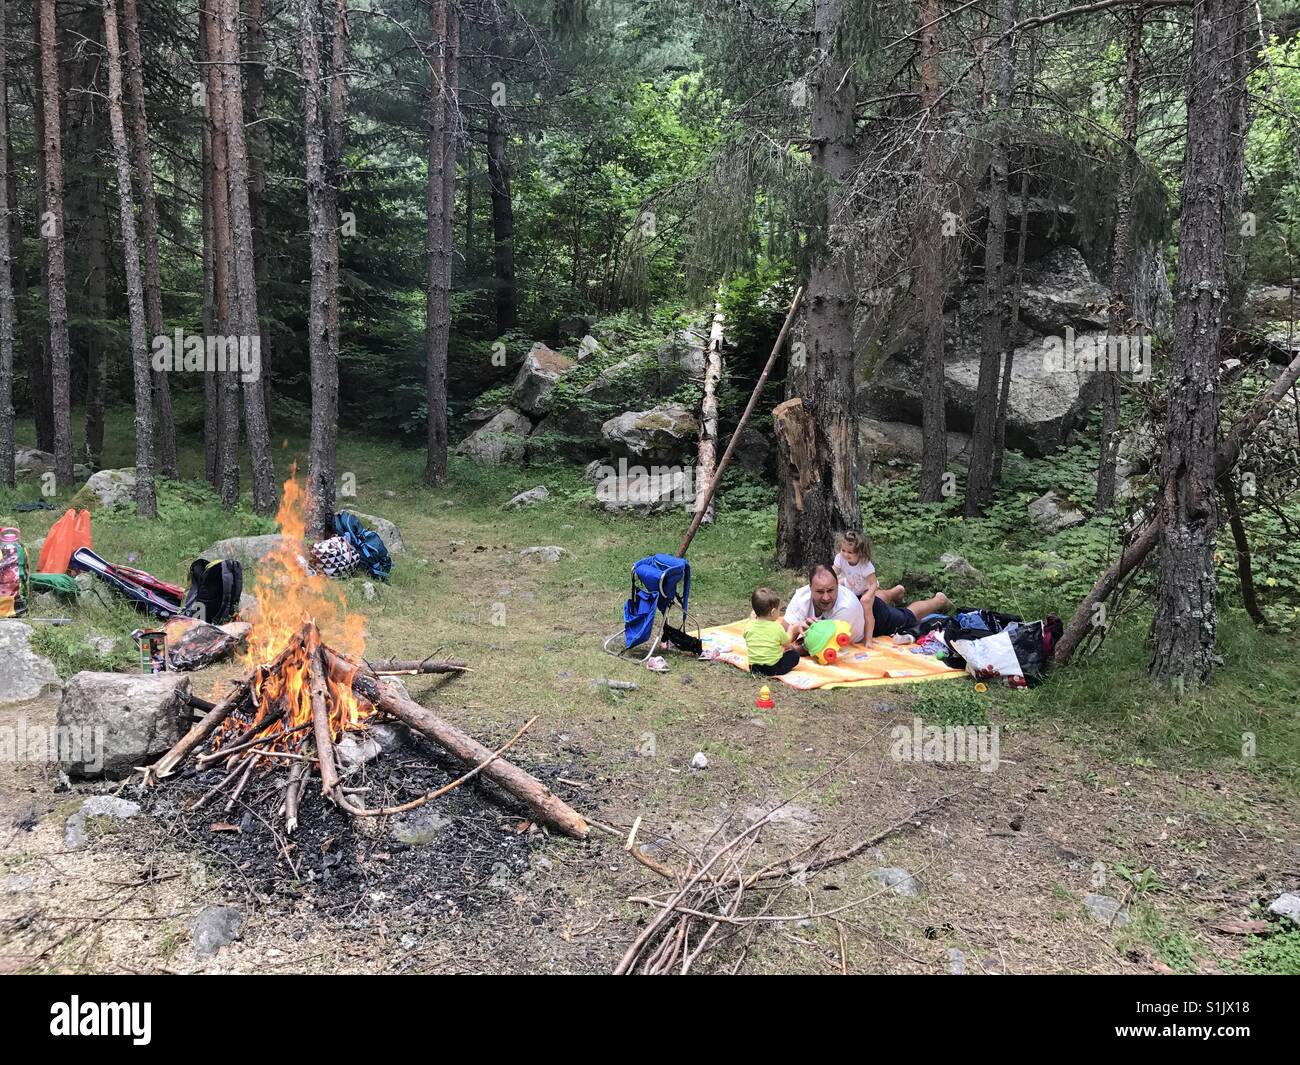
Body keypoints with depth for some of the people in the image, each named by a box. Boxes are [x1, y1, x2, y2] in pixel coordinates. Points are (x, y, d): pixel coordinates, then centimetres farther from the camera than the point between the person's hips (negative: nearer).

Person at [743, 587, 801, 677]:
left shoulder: (749, 627, -5)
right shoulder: (777, 628, -14)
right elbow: (787, 644, 3)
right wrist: (790, 630, 23)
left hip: (753, 668, 5)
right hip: (773, 669, -5)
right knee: (794, 654, 14)